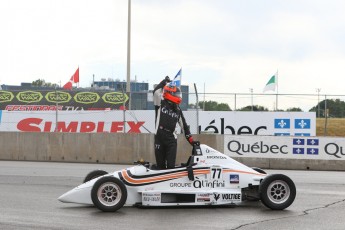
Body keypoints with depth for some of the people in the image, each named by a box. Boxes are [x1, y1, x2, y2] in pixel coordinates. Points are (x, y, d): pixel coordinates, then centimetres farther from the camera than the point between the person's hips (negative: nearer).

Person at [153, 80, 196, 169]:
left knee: (171, 165, -6)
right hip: (159, 137, -2)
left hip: (172, 139, 2)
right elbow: (156, 92, -14)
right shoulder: (161, 103, 3)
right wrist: (163, 82, 0)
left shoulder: (178, 110, 15)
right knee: (161, 164, 5)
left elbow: (184, 125, 19)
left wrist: (191, 140, 16)